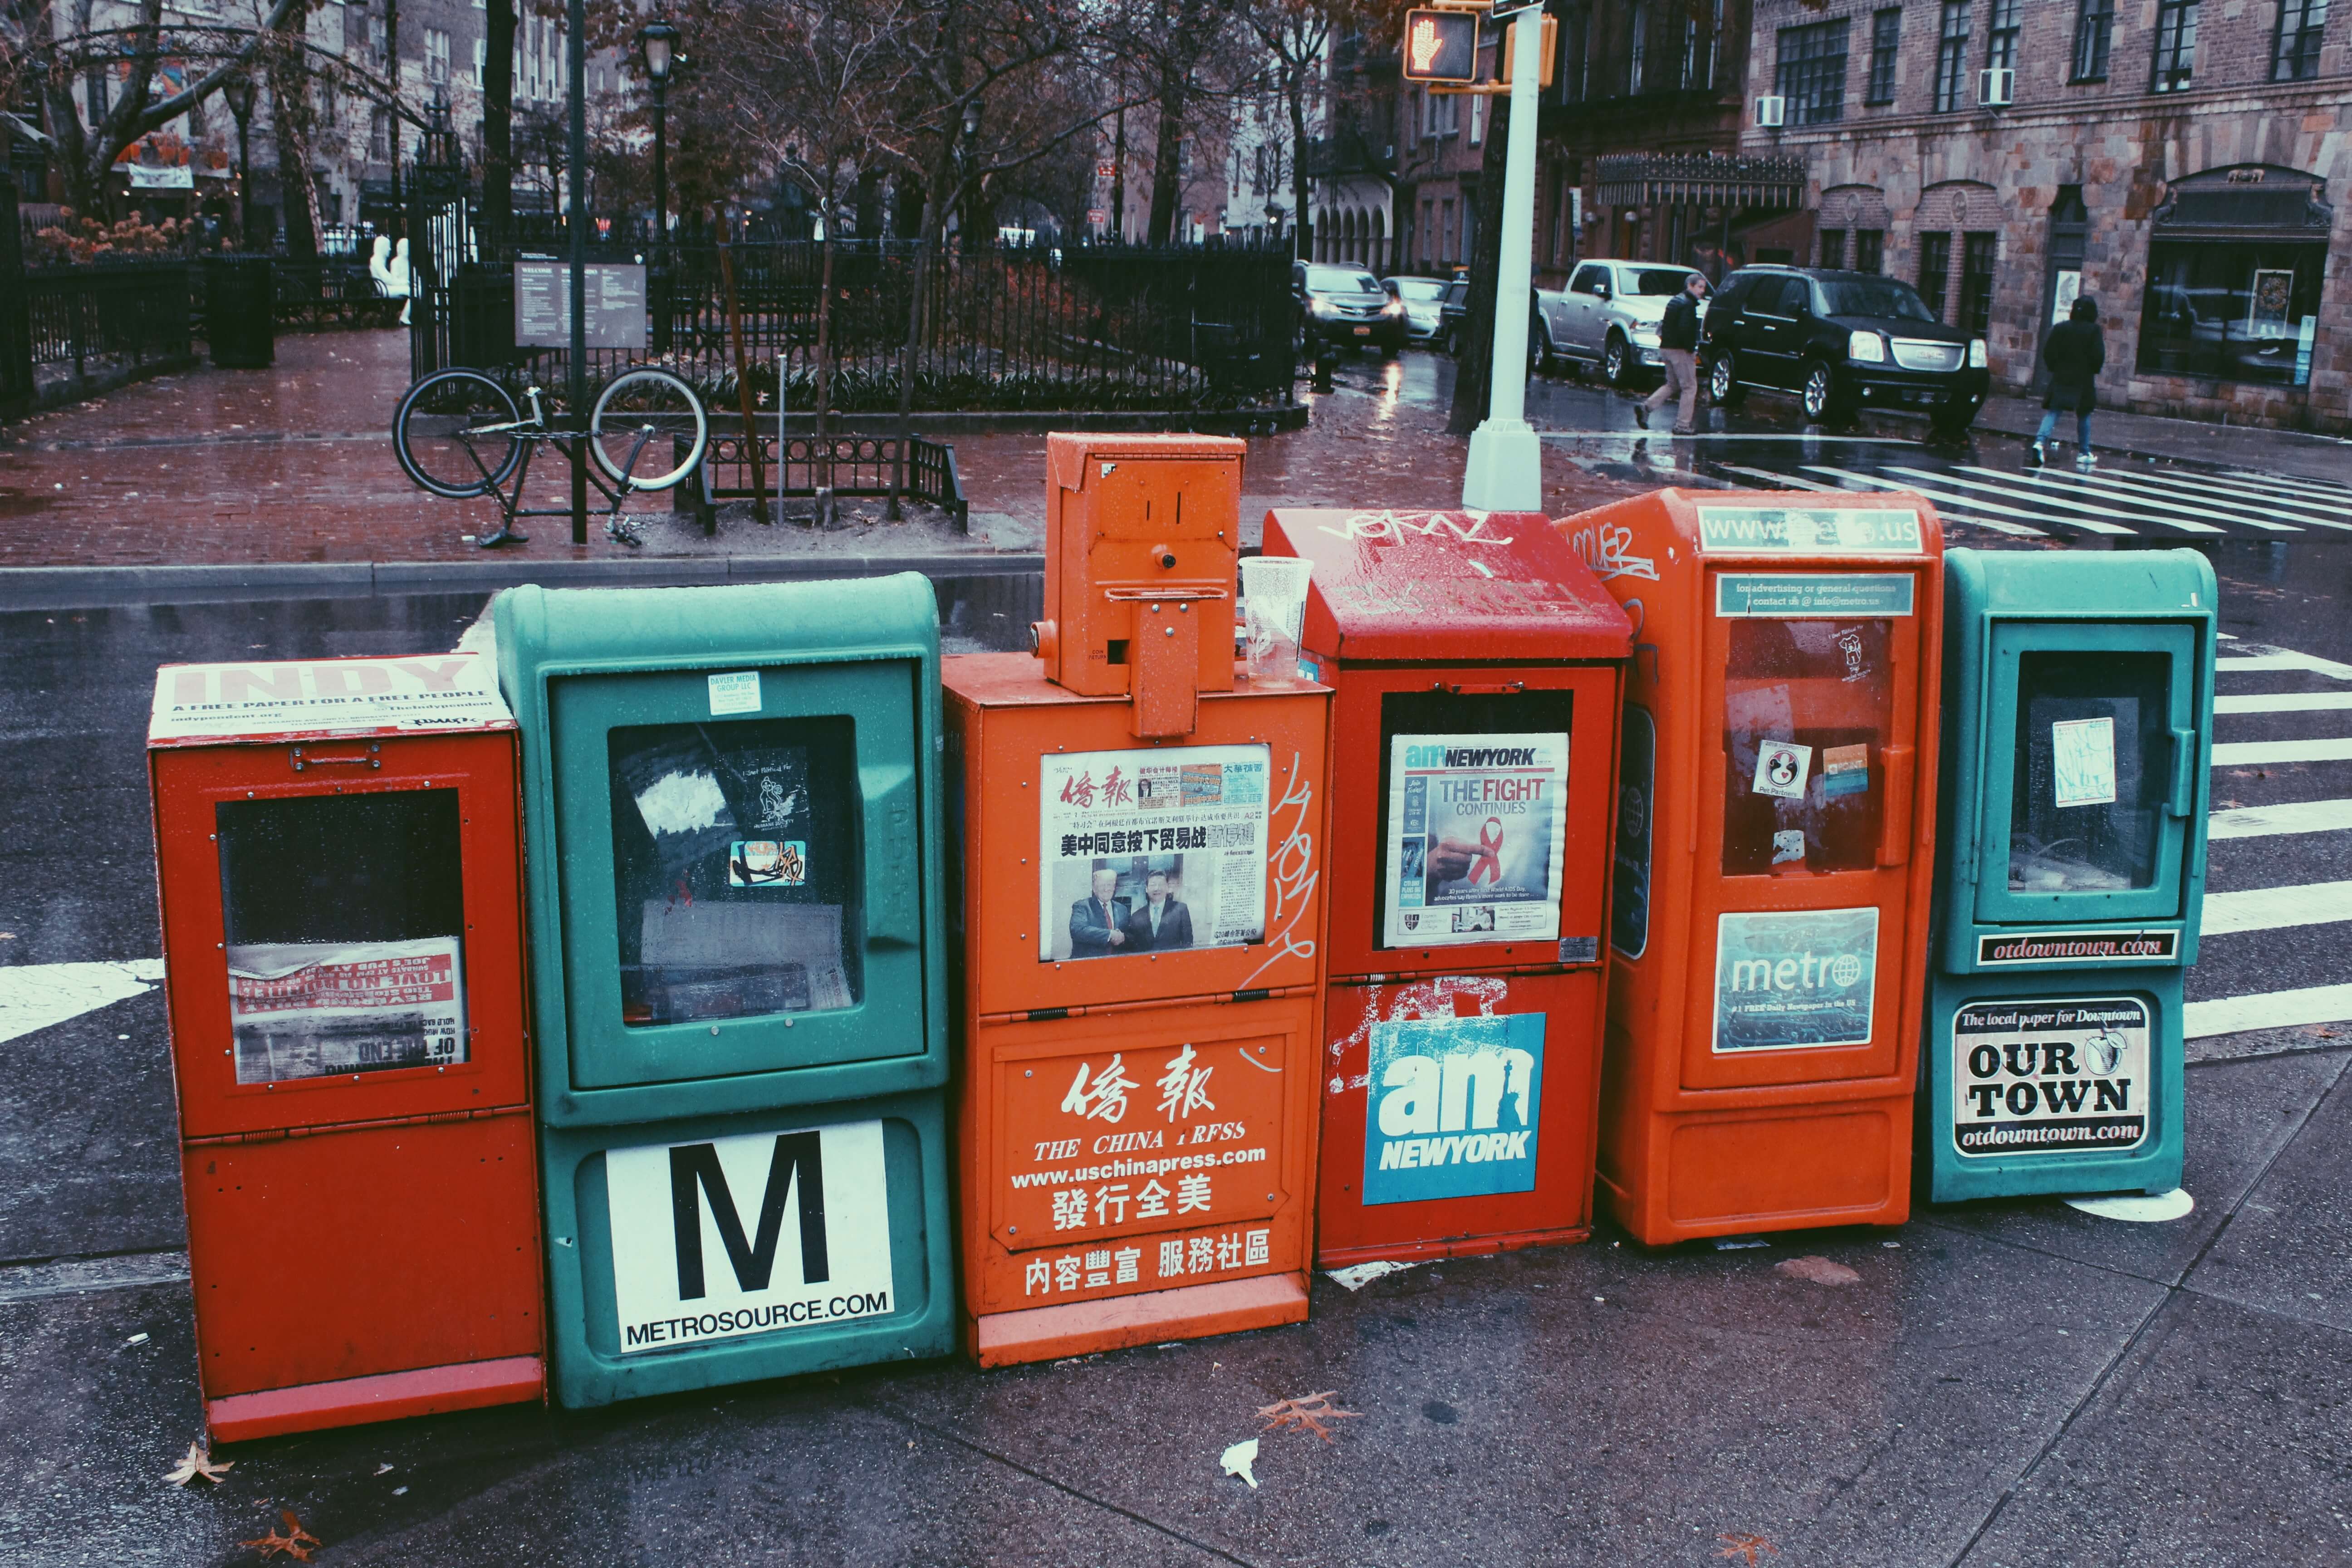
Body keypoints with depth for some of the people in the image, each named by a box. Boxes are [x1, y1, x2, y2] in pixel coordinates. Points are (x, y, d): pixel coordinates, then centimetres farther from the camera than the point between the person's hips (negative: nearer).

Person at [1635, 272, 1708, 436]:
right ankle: (1683, 426, -1)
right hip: (1680, 351, -9)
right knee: (1690, 387, -1)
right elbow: (1685, 329, -25)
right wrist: (1691, 349, -16)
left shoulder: (1675, 300, 16)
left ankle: (1646, 408, 5)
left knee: (1672, 384, 19)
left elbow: (1664, 324, 20)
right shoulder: (1688, 304, -15)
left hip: (1666, 348, 9)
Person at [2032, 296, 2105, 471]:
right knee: (2084, 416, 10)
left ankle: (2040, 442, -24)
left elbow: (2048, 353, 3)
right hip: (2083, 380, -2)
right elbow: (2099, 356, -11)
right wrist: (2093, 371, 6)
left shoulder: (2060, 328, 3)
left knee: (2053, 413, 0)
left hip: (2060, 378, 2)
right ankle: (2084, 453, 15)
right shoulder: (2094, 330, -7)